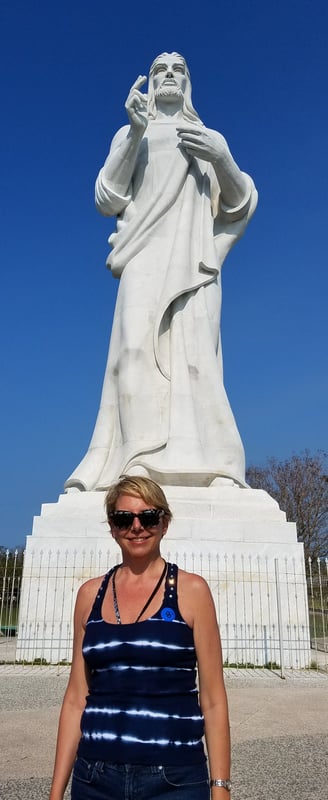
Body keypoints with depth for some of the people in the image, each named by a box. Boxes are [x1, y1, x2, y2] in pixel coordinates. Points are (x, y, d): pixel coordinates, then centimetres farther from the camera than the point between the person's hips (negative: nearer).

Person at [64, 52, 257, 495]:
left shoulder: (211, 138, 27)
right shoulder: (130, 134, 24)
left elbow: (241, 204, 16)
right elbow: (108, 199, 8)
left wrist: (222, 159, -3)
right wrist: (135, 132, -1)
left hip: (194, 257, 1)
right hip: (146, 255, -1)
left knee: (195, 351, -17)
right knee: (138, 346, -22)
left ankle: (206, 466, -24)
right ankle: (141, 465, -28)